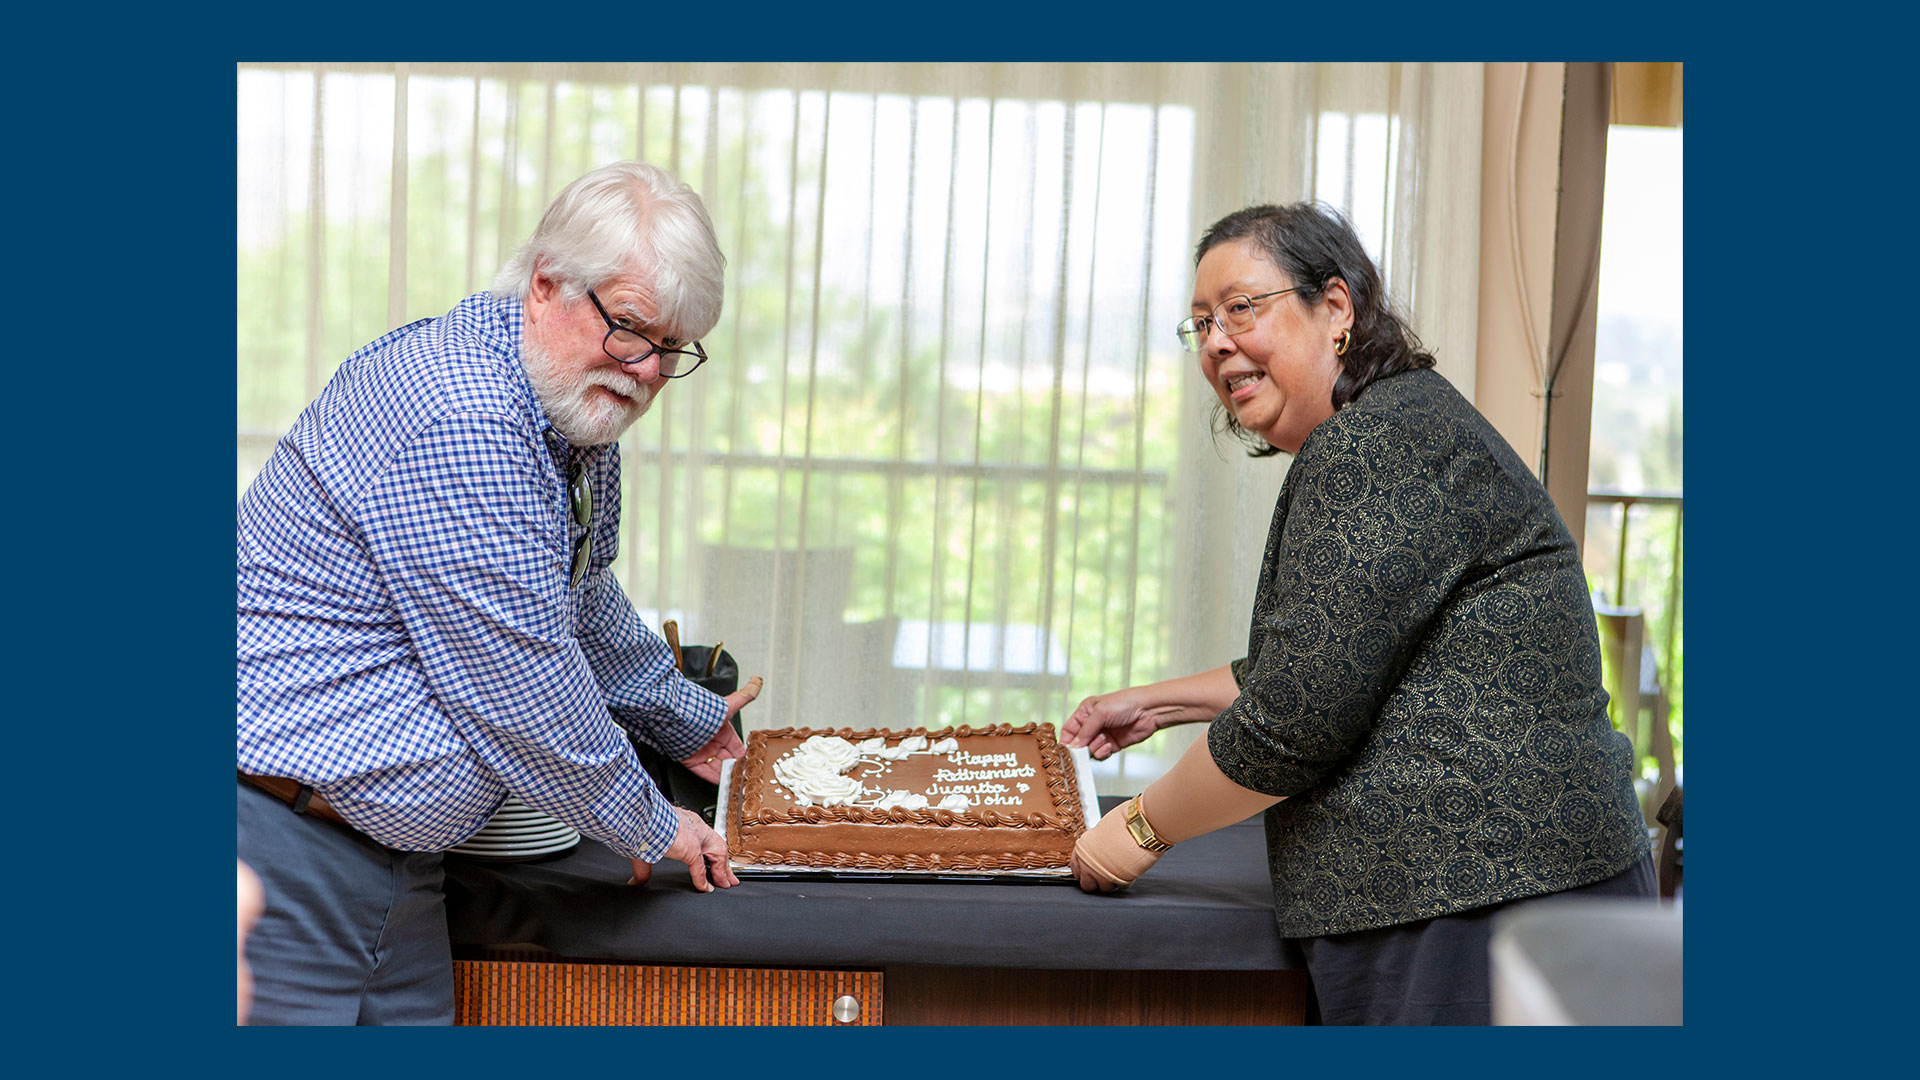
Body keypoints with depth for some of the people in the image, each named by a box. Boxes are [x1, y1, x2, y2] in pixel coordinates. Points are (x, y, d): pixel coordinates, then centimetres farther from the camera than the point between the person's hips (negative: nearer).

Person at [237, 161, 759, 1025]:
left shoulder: (575, 416, 9)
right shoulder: (460, 420, -24)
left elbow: (582, 603, 29)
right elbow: (516, 686, -21)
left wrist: (682, 719, 38)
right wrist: (646, 824, -6)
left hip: (390, 852, 10)